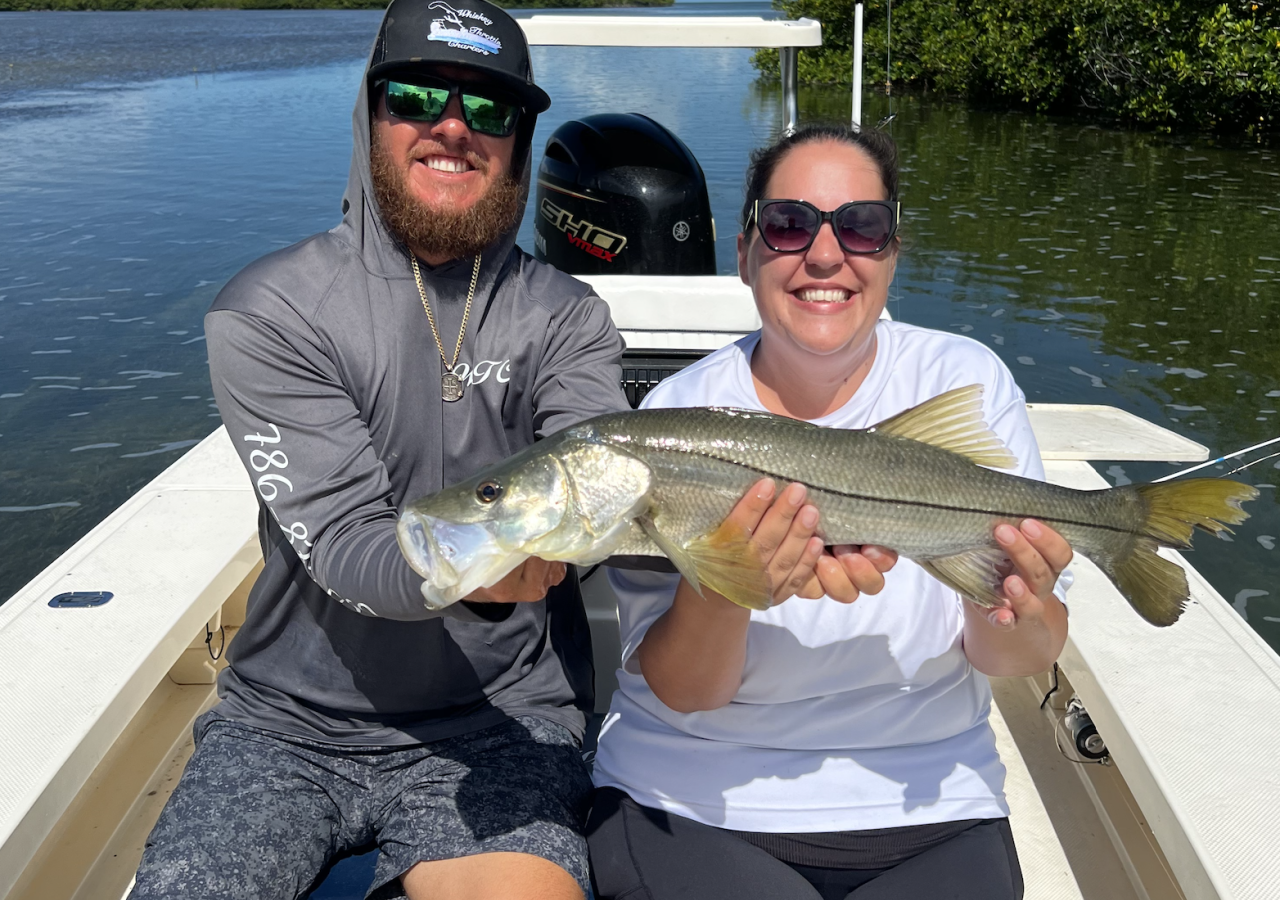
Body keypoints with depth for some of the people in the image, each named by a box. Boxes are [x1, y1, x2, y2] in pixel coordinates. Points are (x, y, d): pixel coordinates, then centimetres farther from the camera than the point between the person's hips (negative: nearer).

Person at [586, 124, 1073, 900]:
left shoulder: (965, 382, -5)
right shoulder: (683, 413, -8)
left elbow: (1023, 660, -4)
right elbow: (681, 689, -10)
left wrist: (1006, 611, -27)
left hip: (923, 806, 1)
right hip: (693, 800, -1)